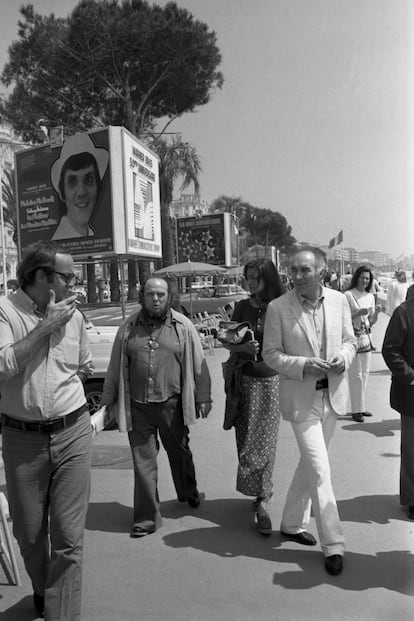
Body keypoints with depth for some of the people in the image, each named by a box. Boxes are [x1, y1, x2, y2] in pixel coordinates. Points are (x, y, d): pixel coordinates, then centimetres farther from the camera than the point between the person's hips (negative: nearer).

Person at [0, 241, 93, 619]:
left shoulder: (74, 316, 4)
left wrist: (83, 371, 3)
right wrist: (45, 326, -19)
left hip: (73, 434, 2)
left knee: (68, 536, 3)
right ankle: (43, 590, 47)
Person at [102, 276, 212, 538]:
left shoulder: (183, 326, 0)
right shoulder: (129, 328, 4)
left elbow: (198, 364, 1)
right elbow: (116, 367, 8)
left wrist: (203, 397, 0)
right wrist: (110, 400, 10)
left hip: (172, 403, 0)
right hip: (137, 406, 1)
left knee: (180, 452, 18)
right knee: (143, 461, 6)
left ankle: (189, 493, 45)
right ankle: (147, 517, 20)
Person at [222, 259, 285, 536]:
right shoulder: (242, 307, 5)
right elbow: (228, 342, 9)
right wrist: (242, 347, -11)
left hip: (271, 380, -3)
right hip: (244, 380, 3)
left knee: (264, 441, 0)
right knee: (245, 438, 6)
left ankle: (263, 503, 11)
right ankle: (263, 493, 25)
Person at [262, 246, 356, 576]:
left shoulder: (339, 300, 0)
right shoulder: (278, 308, -10)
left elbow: (350, 340, 10)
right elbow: (270, 354, -6)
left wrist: (344, 356, -11)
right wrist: (303, 365, -21)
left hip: (333, 395, 5)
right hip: (301, 399, -4)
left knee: (310, 463, 18)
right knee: (320, 470, -5)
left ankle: (293, 523, 37)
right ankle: (333, 544, 12)